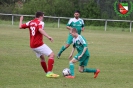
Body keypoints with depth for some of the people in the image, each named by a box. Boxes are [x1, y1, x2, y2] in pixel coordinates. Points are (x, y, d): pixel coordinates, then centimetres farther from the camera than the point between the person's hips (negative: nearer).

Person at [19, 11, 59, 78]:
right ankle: (49, 72, -20)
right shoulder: (40, 22, -8)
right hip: (39, 44, -8)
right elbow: (40, 30, -29)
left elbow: (20, 26, 15)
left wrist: (21, 20, 34)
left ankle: (47, 72, 27)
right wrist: (48, 37, -39)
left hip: (32, 45, 8)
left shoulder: (30, 22, 11)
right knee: (51, 54, -9)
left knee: (42, 57, 25)